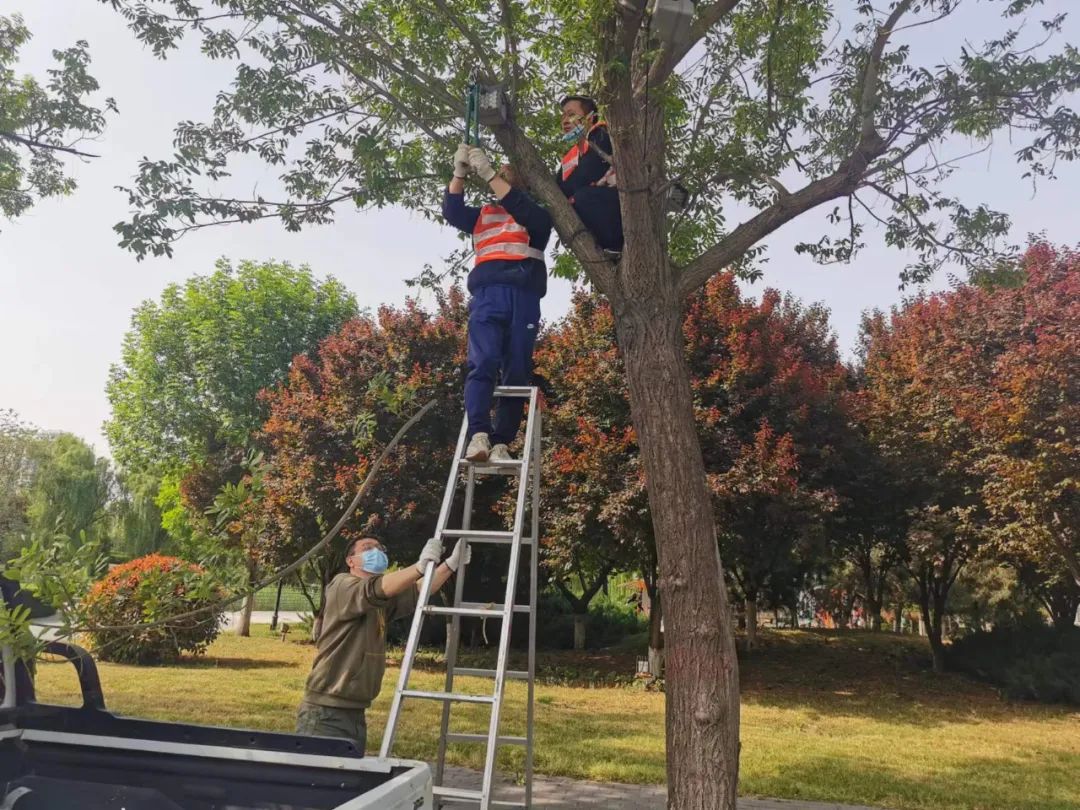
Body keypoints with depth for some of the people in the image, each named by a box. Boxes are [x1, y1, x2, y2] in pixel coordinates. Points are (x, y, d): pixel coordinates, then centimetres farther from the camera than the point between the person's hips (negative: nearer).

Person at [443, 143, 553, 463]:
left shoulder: (536, 214, 20)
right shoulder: (482, 215, 30)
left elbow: (522, 211, -3)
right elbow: (451, 212, 13)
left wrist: (488, 173, -6)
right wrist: (460, 172, 2)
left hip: (523, 295, -1)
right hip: (487, 294, 1)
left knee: (517, 372, -8)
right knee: (482, 363, -18)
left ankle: (501, 443, -10)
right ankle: (478, 435, -30)